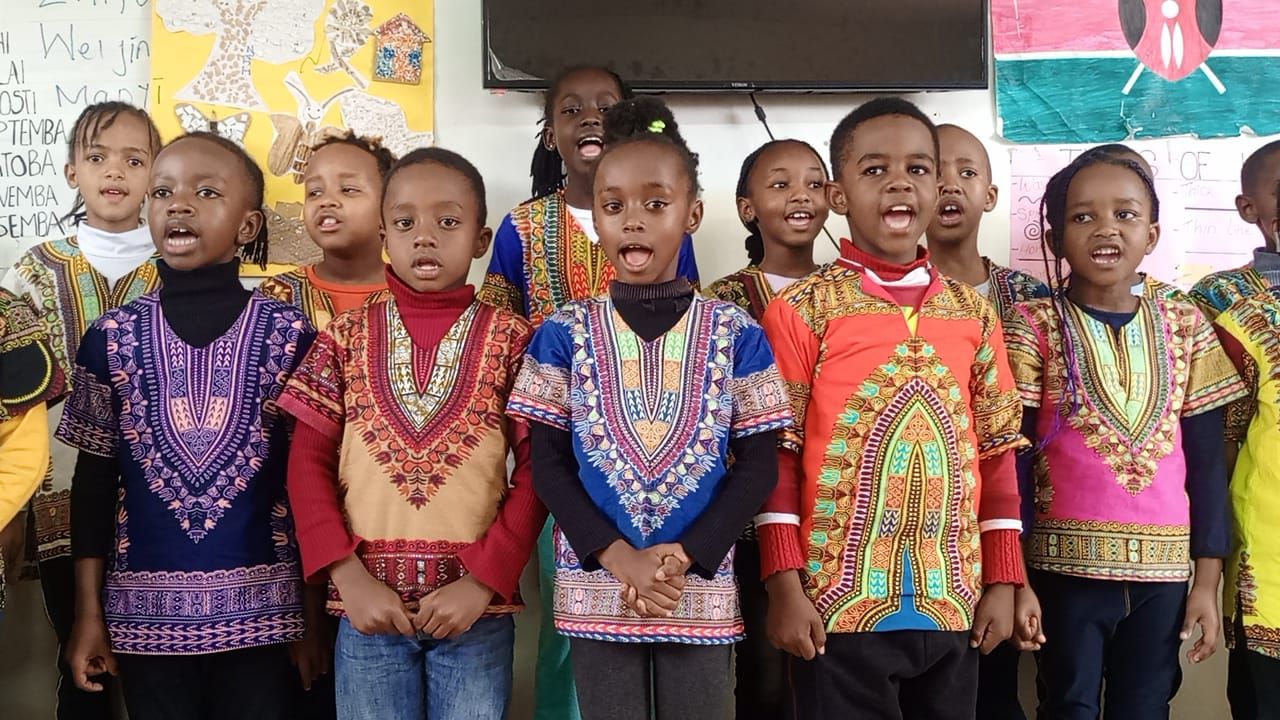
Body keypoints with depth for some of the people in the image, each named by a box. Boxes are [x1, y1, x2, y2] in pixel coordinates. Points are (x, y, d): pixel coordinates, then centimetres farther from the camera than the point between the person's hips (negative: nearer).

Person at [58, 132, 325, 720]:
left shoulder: (288, 333, -4)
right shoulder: (112, 337, 1)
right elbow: (93, 479, 5)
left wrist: (312, 611, -1)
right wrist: (88, 611, 3)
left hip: (262, 605, -1)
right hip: (146, 608, 1)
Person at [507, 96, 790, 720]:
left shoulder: (736, 333, 0)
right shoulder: (565, 333, 1)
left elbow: (758, 465, -1)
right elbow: (547, 464, -1)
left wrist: (683, 556, -12)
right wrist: (619, 558, -12)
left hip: (700, 590, 0)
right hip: (596, 588, 0)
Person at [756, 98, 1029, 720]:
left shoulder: (973, 313, 7)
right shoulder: (803, 309, -5)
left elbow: (997, 452, 9)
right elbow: (777, 454, -6)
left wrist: (1001, 581, 6)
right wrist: (785, 587, -9)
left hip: (952, 604, 4)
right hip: (840, 602, -3)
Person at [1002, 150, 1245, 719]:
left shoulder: (1185, 328, 5)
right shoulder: (1034, 326, -3)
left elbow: (1207, 460, 6)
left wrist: (1208, 578, 3)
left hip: (1164, 568, 3)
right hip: (1066, 564, -3)